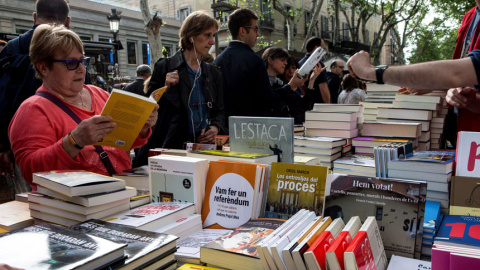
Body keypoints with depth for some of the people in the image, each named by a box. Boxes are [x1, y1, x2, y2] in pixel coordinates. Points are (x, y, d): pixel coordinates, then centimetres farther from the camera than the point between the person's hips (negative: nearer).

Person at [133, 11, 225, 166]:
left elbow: (219, 111, 19)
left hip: (203, 148, 4)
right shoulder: (165, 67, 0)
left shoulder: (214, 73, 13)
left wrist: (215, 128, -1)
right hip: (170, 147, -3)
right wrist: (165, 88, -13)